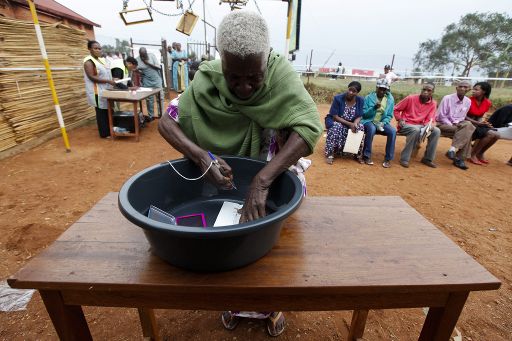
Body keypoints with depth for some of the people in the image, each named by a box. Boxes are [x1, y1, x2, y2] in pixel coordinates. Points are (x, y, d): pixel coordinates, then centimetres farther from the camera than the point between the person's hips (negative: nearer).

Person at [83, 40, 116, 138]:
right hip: (98, 92, -8)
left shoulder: (101, 60, 16)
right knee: (101, 112, -3)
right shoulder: (89, 61, -10)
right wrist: (108, 81, -23)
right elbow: (92, 77, -19)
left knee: (108, 111, 11)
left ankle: (109, 131, 20)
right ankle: (104, 133, 3)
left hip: (106, 90, 8)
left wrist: (112, 80, 5)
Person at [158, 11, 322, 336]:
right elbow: (167, 122, -15)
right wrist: (201, 155, -35)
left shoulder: (280, 73, -23)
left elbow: (309, 127, -34)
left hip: (274, 178, 0)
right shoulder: (207, 80, -18)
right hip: (224, 180, 1)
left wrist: (262, 181, -44)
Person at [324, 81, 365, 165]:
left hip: (352, 123, 4)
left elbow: (359, 117, -4)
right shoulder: (338, 98, -18)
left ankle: (357, 154, -9)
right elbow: (335, 116, -20)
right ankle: (329, 154, -29)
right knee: (336, 127, -36)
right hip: (335, 121, -3)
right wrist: (349, 124, -27)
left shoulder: (360, 100, -6)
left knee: (360, 128, -24)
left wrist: (355, 124, -28)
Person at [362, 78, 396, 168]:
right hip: (369, 121, -3)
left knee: (393, 131, -26)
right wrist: (374, 108, -23)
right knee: (371, 129, -37)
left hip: (382, 123, 3)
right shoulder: (369, 97, -4)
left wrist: (383, 123, -13)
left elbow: (389, 115, 7)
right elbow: (364, 114, -6)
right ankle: (367, 156, -22)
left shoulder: (390, 99, 4)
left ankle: (388, 159, -14)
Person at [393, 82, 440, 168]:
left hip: (420, 126, 5)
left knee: (436, 131, -18)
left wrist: (429, 125, -21)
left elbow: (429, 119, 2)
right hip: (406, 125, -4)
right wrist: (400, 120, -11)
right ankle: (404, 158, -28)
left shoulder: (433, 103, 4)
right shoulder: (410, 98, -6)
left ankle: (428, 158, -6)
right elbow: (396, 109, 1)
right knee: (415, 130, -36)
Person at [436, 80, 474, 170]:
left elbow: (462, 117, 11)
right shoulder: (447, 98, -10)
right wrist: (452, 125, -16)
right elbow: (441, 116, -11)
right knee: (466, 132, -25)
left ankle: (452, 150, -26)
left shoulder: (468, 101, 6)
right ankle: (459, 158, -22)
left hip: (457, 125, 5)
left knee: (468, 126, -25)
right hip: (443, 124, -5)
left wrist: (457, 124, -10)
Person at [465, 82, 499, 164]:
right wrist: (478, 123, -20)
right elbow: (464, 116, -13)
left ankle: (480, 154, 7)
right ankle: (472, 155, -10)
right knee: (490, 134, -24)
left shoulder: (488, 103, 3)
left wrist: (484, 121, -8)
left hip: (479, 123, 6)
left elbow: (481, 115, 13)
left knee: (496, 135, -14)